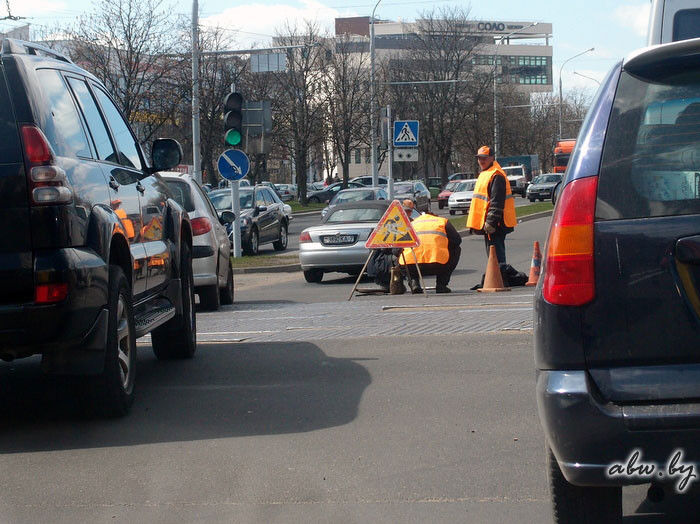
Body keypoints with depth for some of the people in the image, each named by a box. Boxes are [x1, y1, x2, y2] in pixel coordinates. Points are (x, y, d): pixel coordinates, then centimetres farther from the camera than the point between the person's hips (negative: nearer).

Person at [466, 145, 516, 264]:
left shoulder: (496, 176, -15)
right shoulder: (484, 174, 19)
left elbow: (497, 202, -22)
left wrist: (491, 222, -25)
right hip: (487, 223, 11)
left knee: (495, 254, -11)